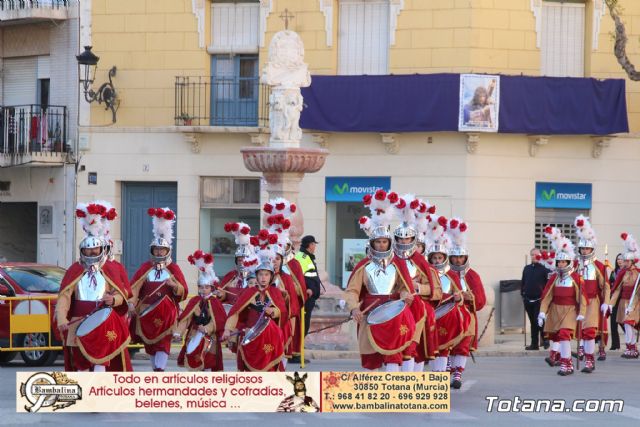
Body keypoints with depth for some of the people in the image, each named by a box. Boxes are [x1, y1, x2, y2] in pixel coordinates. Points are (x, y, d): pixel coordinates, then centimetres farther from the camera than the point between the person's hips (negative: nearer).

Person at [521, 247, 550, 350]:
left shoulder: (544, 269, -4)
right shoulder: (527, 268, 13)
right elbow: (523, 283, 19)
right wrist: (522, 294, 13)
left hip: (539, 300, -5)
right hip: (528, 300, 5)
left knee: (538, 321, -12)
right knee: (533, 322, 9)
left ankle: (544, 339, 5)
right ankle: (534, 344, 13)